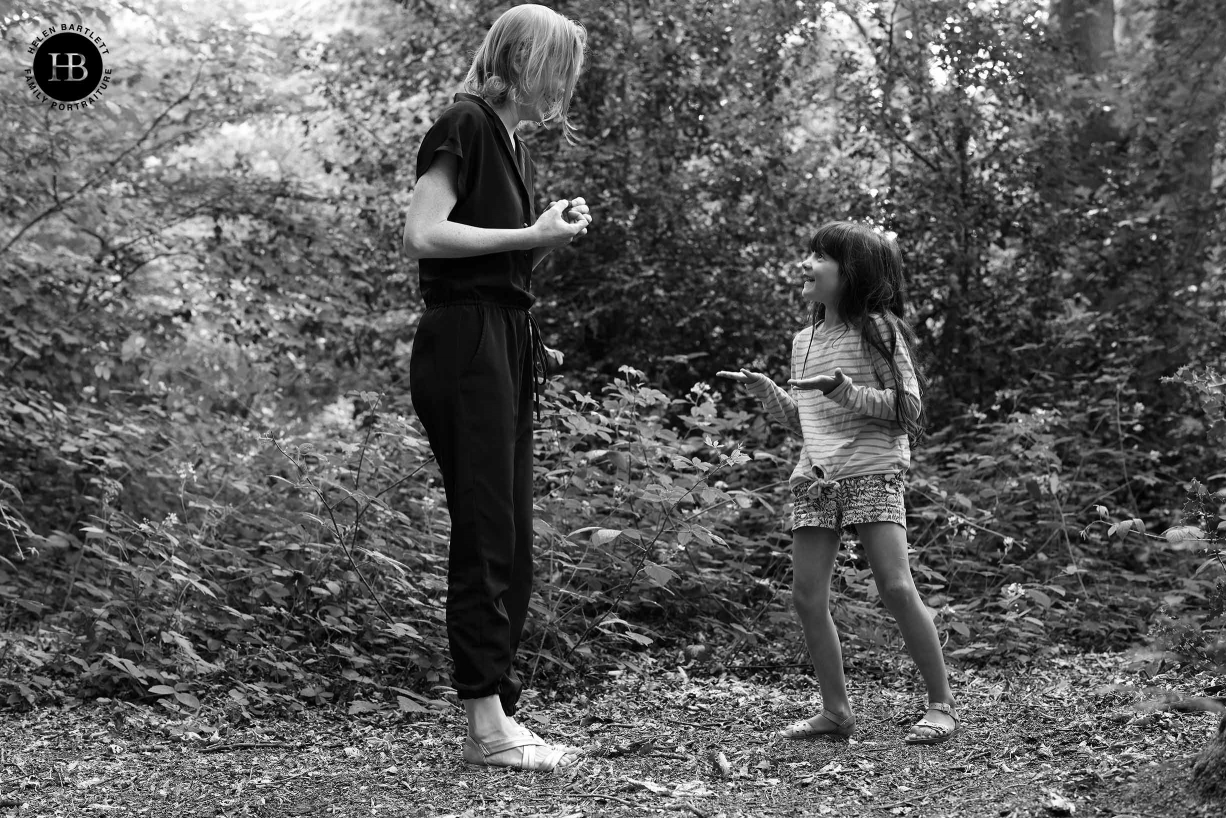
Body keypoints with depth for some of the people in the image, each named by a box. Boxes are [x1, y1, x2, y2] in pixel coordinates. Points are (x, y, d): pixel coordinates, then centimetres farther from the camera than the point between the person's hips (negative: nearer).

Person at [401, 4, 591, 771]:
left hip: (511, 341, 9)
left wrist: (554, 233, 5)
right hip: (464, 342, -9)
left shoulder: (517, 147, 19)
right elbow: (422, 235, -19)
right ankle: (487, 724, -1)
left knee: (512, 542, 8)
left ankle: (497, 714, 13)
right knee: (485, 536, -7)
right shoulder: (465, 125, -8)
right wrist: (530, 235, -14)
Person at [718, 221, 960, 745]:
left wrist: (848, 391, -19)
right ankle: (836, 711, 12)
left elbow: (908, 407, -7)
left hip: (873, 472, -6)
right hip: (815, 479, 6)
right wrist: (764, 391, 9)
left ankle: (942, 703, 0)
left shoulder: (878, 328, -3)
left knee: (896, 588, -13)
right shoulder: (804, 341, 16)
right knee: (807, 598, 0)